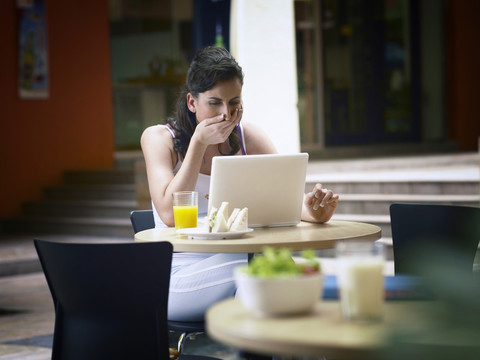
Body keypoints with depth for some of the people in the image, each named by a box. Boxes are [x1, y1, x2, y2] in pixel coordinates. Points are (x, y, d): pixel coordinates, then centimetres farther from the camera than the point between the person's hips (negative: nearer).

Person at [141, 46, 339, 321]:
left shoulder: (249, 137, 9)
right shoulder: (159, 139, -1)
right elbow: (169, 214, -15)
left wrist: (310, 210, -26)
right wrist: (199, 143, -16)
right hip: (179, 281, -3)